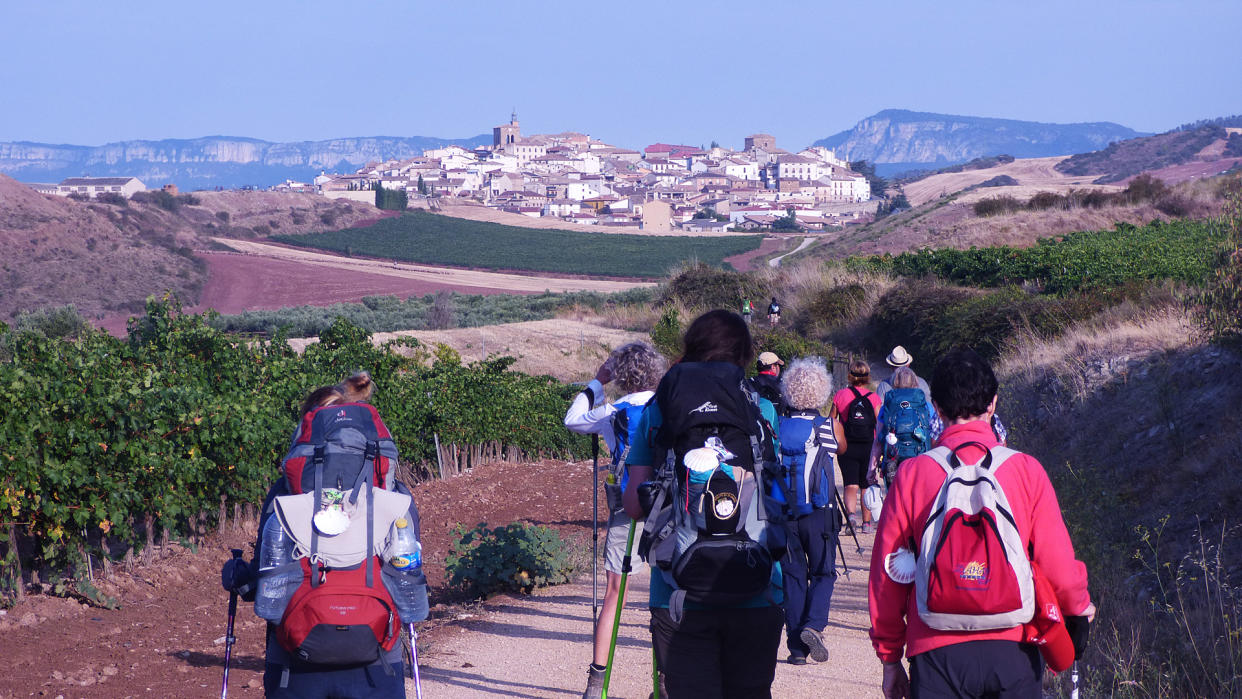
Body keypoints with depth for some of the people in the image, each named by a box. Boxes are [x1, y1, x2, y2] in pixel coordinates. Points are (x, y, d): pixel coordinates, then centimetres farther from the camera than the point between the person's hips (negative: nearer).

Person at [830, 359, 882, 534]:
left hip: (846, 447, -1)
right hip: (868, 446, 1)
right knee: (866, 486, 13)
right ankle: (866, 523, 19)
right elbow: (880, 424, -7)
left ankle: (851, 513, -27)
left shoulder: (840, 395, -3)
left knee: (850, 485, -2)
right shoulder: (873, 398, -5)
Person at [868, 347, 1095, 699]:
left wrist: (890, 657, 12)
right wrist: (1080, 606, 23)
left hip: (937, 656, -1)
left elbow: (886, 576, 2)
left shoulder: (912, 474, -1)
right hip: (1013, 652, 1)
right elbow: (1058, 565, 1)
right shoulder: (1026, 470, -1)